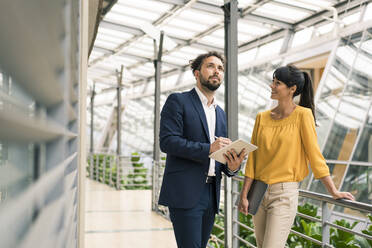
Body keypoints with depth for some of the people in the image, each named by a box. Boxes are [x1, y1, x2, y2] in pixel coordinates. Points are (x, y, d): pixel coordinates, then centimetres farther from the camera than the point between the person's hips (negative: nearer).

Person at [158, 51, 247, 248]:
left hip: (210, 195, 7)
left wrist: (232, 167, -2)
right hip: (185, 193, -7)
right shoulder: (178, 101, 0)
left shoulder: (220, 113, 20)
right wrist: (208, 148, -19)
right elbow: (167, 141, -13)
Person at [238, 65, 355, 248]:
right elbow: (252, 158, 5)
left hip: (285, 193, -5)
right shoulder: (262, 118, 5)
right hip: (259, 192, 5)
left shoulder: (302, 115, -7)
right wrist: (244, 195, 3)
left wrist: (333, 191, -6)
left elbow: (314, 154, -6)